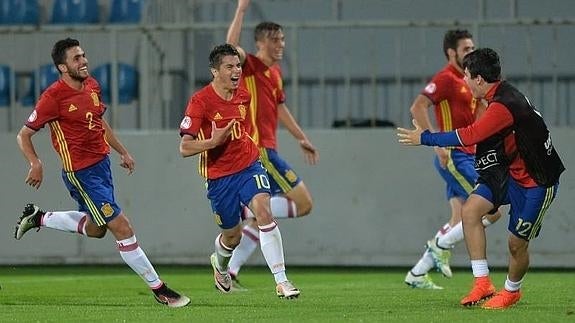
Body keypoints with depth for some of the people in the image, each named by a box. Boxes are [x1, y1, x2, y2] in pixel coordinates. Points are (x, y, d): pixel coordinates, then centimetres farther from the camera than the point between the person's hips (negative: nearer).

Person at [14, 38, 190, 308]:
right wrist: (36, 164, -27)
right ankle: (159, 290, -2)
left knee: (95, 229, 24)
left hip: (102, 164, 9)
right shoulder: (53, 97, -18)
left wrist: (123, 152, 21)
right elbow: (24, 135, -11)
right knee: (122, 229, -9)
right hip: (81, 172, -9)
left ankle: (38, 218, 39)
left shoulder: (92, 85, 5)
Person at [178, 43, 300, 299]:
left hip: (249, 165, 3)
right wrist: (213, 142, -32)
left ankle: (281, 281, -22)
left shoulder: (244, 96, 3)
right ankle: (220, 265, 48)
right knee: (232, 235, 9)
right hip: (219, 176, -3)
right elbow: (185, 148, -18)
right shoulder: (200, 101, -14)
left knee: (263, 211, -22)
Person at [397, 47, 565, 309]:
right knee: (470, 210, -10)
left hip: (536, 182, -9)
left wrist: (425, 138, -16)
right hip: (509, 171, 9)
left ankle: (511, 290, 28)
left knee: (516, 244, -1)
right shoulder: (500, 95, 3)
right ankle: (482, 283, -7)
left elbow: (470, 136, -26)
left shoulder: (503, 106, -28)